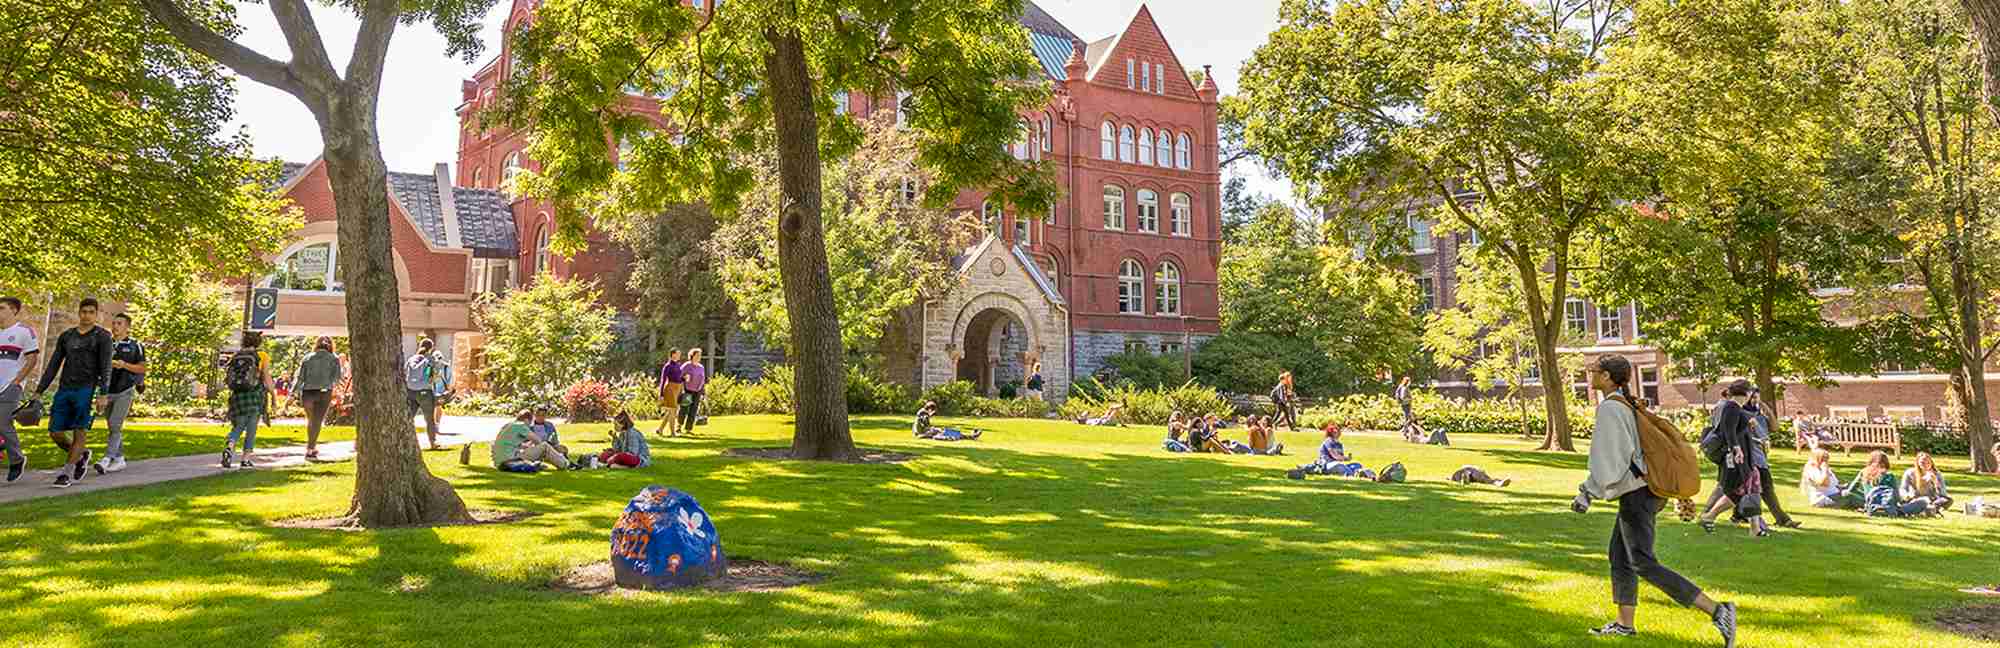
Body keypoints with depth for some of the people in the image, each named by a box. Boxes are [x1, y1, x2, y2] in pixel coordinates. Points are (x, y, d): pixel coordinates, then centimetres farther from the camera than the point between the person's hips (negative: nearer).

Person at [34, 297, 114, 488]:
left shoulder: (103, 336, -1)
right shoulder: (66, 336, 13)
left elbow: (106, 367, -10)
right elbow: (53, 365, 13)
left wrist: (103, 394, -20)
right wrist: (38, 392, 8)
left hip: (86, 390, -5)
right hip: (64, 390, 5)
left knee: (79, 433, -7)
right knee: (55, 434, 1)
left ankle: (67, 473, 0)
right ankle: (81, 455, 26)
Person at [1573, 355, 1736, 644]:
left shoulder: (1609, 408, -17)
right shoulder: (1628, 405, 12)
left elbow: (1608, 458, -22)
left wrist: (1587, 493, -18)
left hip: (1634, 494, -10)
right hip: (1643, 488, 10)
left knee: (1643, 564, -9)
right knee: (1620, 556, 16)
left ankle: (1716, 611, -13)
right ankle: (1625, 623, 23)